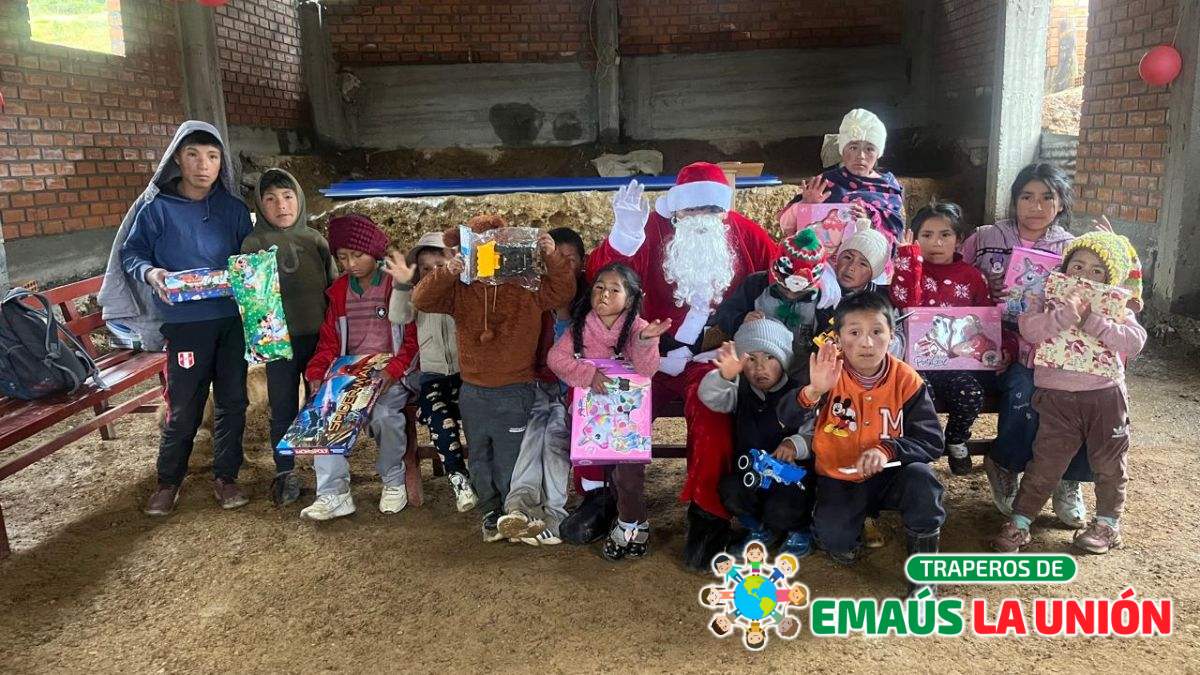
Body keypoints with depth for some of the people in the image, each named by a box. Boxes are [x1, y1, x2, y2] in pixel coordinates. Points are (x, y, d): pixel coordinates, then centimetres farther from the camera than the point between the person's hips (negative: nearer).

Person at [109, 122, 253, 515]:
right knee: (184, 408, 3)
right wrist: (150, 272, -17)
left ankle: (225, 477, 25)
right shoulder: (156, 208, -3)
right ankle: (168, 481, 23)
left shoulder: (234, 208, 5)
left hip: (233, 319, 3)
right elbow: (130, 252, 3)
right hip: (186, 323, -3)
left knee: (232, 401, 9)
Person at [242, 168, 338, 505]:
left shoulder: (315, 239, 5)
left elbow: (335, 286, 9)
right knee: (283, 409, 7)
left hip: (320, 337, 2)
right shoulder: (254, 243, -2)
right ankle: (285, 472, 23)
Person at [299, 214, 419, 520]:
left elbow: (414, 338, -5)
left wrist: (394, 369, -21)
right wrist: (316, 372, -4)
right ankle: (334, 493, -21)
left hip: (392, 374, -4)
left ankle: (394, 481, -5)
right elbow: (329, 341, 14)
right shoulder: (338, 291, 14)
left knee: (383, 413, -32)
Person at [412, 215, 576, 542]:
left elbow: (563, 290, -10)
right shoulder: (460, 290, 0)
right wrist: (447, 272, -25)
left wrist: (552, 257, -26)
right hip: (472, 392, 3)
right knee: (479, 458, 17)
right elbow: (421, 299, -9)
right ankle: (491, 511, 34)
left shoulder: (527, 286, -4)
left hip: (514, 392, -3)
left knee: (509, 460, 6)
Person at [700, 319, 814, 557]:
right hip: (750, 471, 4)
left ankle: (800, 529, 13)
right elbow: (710, 397, -20)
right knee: (731, 492, -24)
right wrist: (724, 376, -41)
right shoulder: (740, 390, 0)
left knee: (781, 511, -27)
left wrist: (797, 443, -33)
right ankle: (760, 528, 11)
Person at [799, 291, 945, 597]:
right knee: (832, 536, -23)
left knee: (921, 477, -29)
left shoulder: (906, 379, -13)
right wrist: (813, 392, -50)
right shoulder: (829, 373, -16)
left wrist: (888, 449, -31)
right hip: (838, 479, 0)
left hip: (888, 475, 1)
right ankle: (846, 537, 18)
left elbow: (932, 441, -13)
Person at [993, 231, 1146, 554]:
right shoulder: (1050, 301, 2)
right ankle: (1019, 522, 8)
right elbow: (1029, 328, -17)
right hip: (1057, 397, -1)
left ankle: (1108, 523, 32)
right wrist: (1067, 313, -27)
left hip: (1105, 396, 2)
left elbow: (1134, 341, -12)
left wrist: (1091, 321, -19)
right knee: (1046, 461, 0)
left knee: (1109, 462, 13)